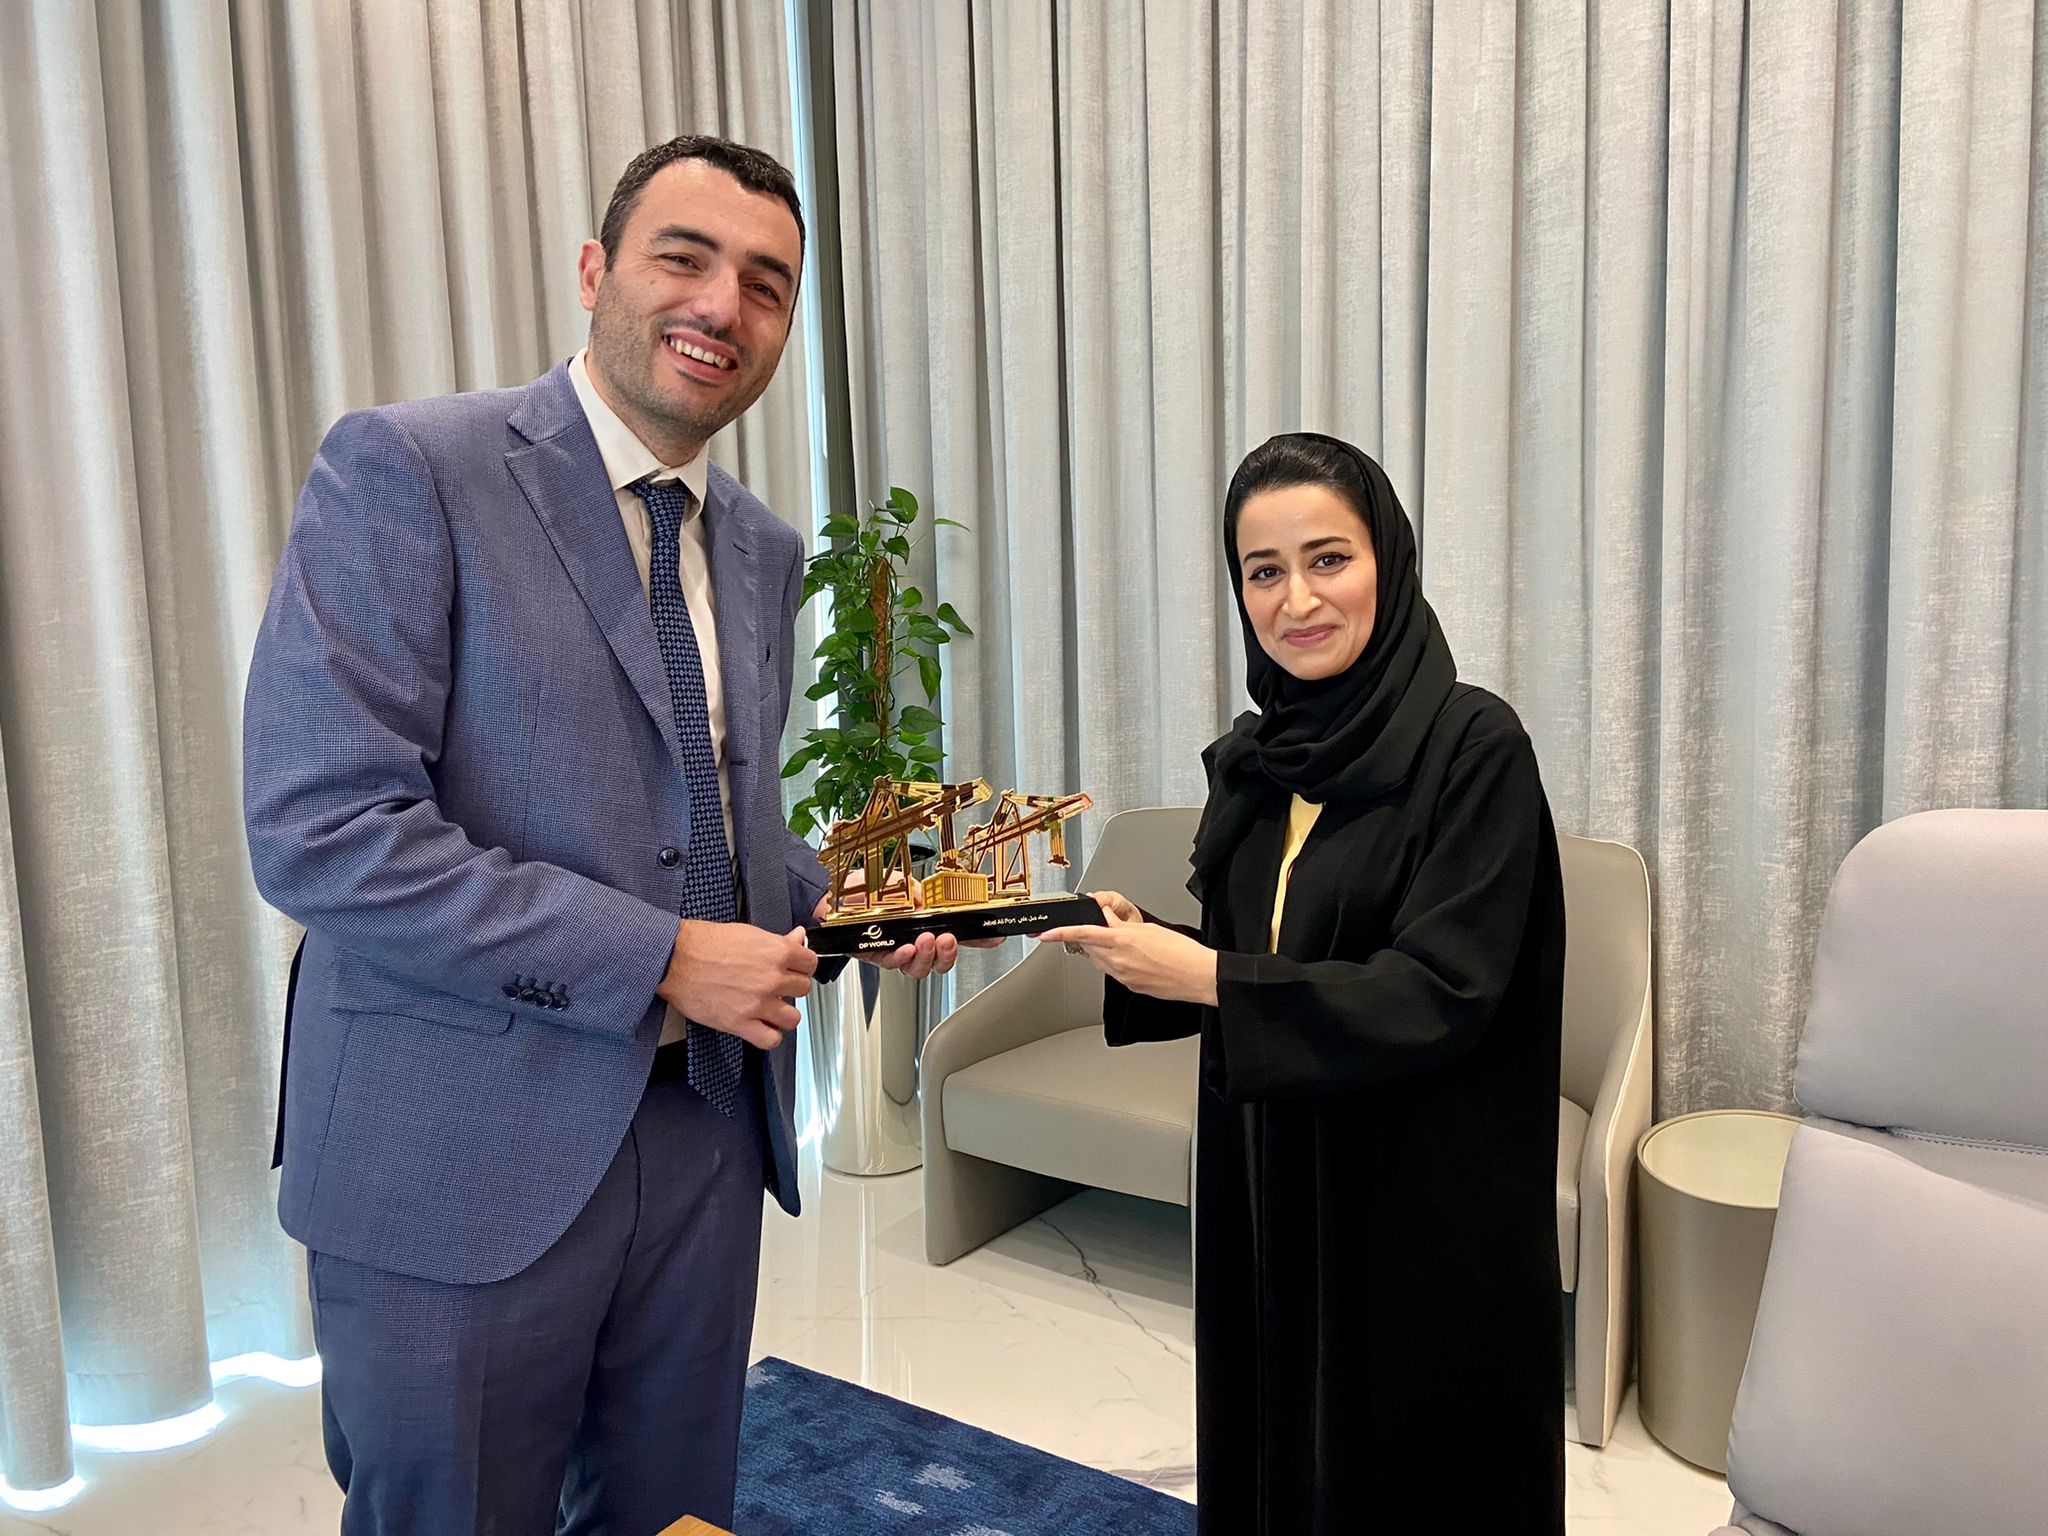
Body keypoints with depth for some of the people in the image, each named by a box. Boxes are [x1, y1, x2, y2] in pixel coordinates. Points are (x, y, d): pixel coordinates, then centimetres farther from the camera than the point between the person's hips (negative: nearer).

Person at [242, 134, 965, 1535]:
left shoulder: (765, 551, 10)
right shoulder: (405, 470, -12)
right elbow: (318, 827, -20)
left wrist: (831, 909, -1)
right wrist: (659, 961, -20)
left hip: (707, 1132, 6)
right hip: (466, 1151, -5)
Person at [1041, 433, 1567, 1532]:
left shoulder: (1472, 746, -15)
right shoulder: (1250, 760, 4)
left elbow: (1438, 994, -21)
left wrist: (1206, 978, -21)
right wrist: (1142, 945, -7)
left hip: (1422, 1205, -5)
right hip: (1264, 1191, 6)